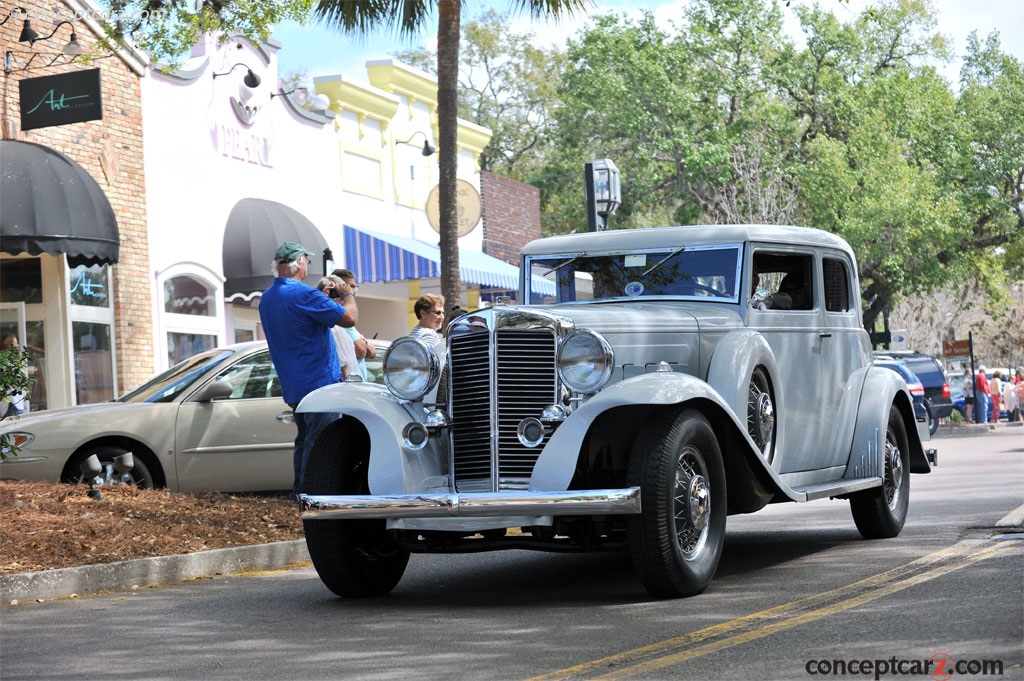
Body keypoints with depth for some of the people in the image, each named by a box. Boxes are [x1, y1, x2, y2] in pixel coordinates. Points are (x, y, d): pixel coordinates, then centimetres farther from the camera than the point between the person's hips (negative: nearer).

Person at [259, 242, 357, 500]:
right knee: (318, 442, -6)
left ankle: (299, 491, 19)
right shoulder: (303, 294, -17)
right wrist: (347, 295, 1)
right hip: (319, 381, -9)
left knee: (304, 439, 16)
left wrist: (326, 299, 21)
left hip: (293, 387, 9)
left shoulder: (267, 299, 12)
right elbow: (349, 318, -17)